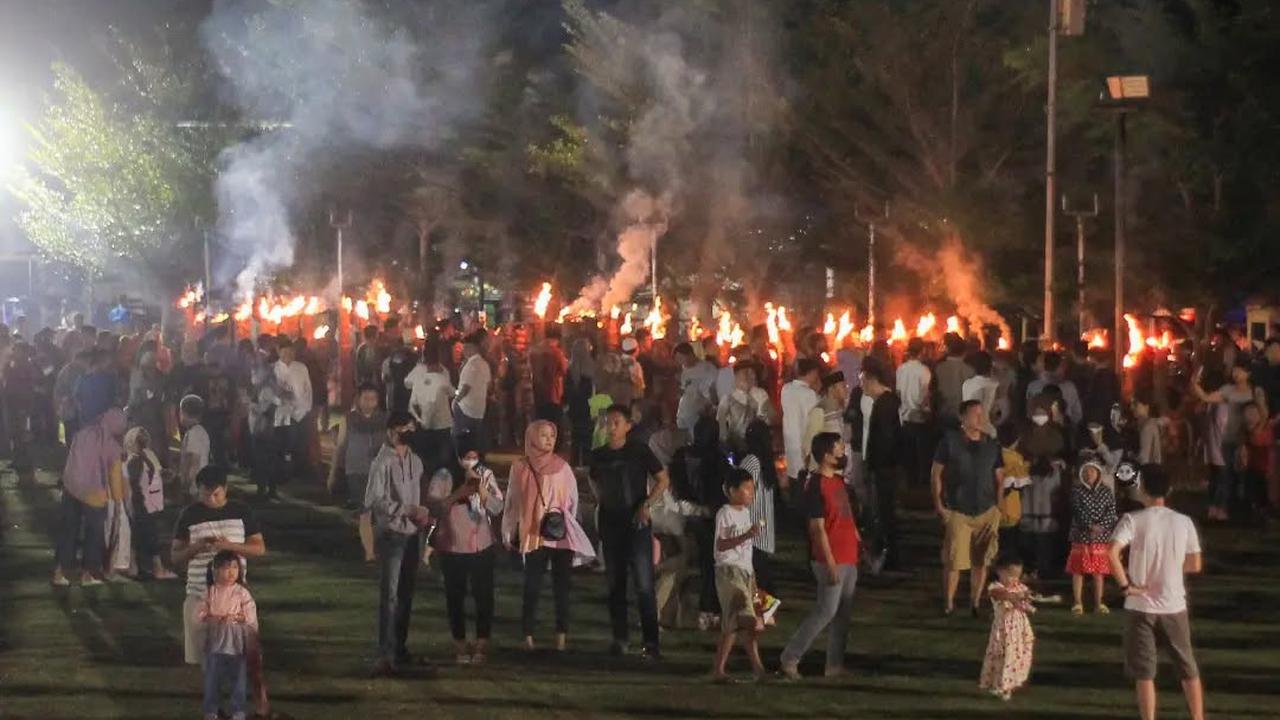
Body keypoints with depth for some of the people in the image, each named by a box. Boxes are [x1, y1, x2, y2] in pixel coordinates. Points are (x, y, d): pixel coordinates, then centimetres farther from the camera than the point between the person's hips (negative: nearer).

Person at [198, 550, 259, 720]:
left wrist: (235, 617, -21)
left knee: (239, 679, 5)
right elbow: (199, 613, -1)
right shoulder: (210, 592, 0)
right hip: (215, 641, 1)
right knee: (212, 679, 8)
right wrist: (211, 618, -18)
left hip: (236, 642, -1)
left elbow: (251, 616, -7)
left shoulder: (242, 592, -5)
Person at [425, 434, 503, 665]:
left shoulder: (486, 475, 0)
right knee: (455, 596, 6)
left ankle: (481, 645, 13)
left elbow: (498, 508, -5)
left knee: (484, 595, 2)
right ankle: (460, 646, 18)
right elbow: (433, 507, -16)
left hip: (482, 546, 2)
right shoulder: (443, 477, -7)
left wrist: (482, 492, -22)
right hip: (452, 547, -1)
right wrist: (458, 494, -27)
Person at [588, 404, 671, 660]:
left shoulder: (639, 451, -4)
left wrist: (646, 504, -12)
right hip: (610, 525, 4)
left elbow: (663, 479, -1)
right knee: (615, 584, 9)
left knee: (644, 585, -9)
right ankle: (619, 639, 17)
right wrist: (602, 500, 10)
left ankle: (651, 643, -9)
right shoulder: (598, 455, 6)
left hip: (637, 525, -4)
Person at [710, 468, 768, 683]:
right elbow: (721, 545, -18)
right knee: (746, 620, -15)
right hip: (729, 570, -9)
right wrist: (746, 535, -27)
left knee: (732, 624, 8)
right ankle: (757, 666, -16)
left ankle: (718, 668, 10)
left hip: (745, 571, 9)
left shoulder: (745, 512, 16)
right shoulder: (725, 514, -10)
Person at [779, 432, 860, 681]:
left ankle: (835, 665, 16)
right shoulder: (816, 486, -17)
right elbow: (818, 528, -19)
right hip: (832, 560, -9)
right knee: (826, 611, -7)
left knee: (843, 613, 11)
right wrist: (830, 563, -20)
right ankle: (790, 658, 1)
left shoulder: (837, 480, 11)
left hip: (848, 558, 9)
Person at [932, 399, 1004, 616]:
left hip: (986, 511, 3)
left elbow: (999, 477, 16)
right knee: (953, 561, -6)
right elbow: (937, 473, 2)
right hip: (957, 511, -3)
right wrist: (938, 504, -4)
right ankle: (948, 604, 5)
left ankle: (975, 604, 16)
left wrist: (998, 505, 6)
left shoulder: (992, 445, 11)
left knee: (981, 561, 5)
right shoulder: (950, 441, 1)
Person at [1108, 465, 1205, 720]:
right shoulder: (1184, 522, -1)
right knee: (1189, 670, 16)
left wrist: (1125, 585, -13)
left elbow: (1112, 553, -24)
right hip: (1174, 606, 2)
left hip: (1141, 607, -2)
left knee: (1144, 673, 5)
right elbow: (1195, 565, 5)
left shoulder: (1133, 520, -10)